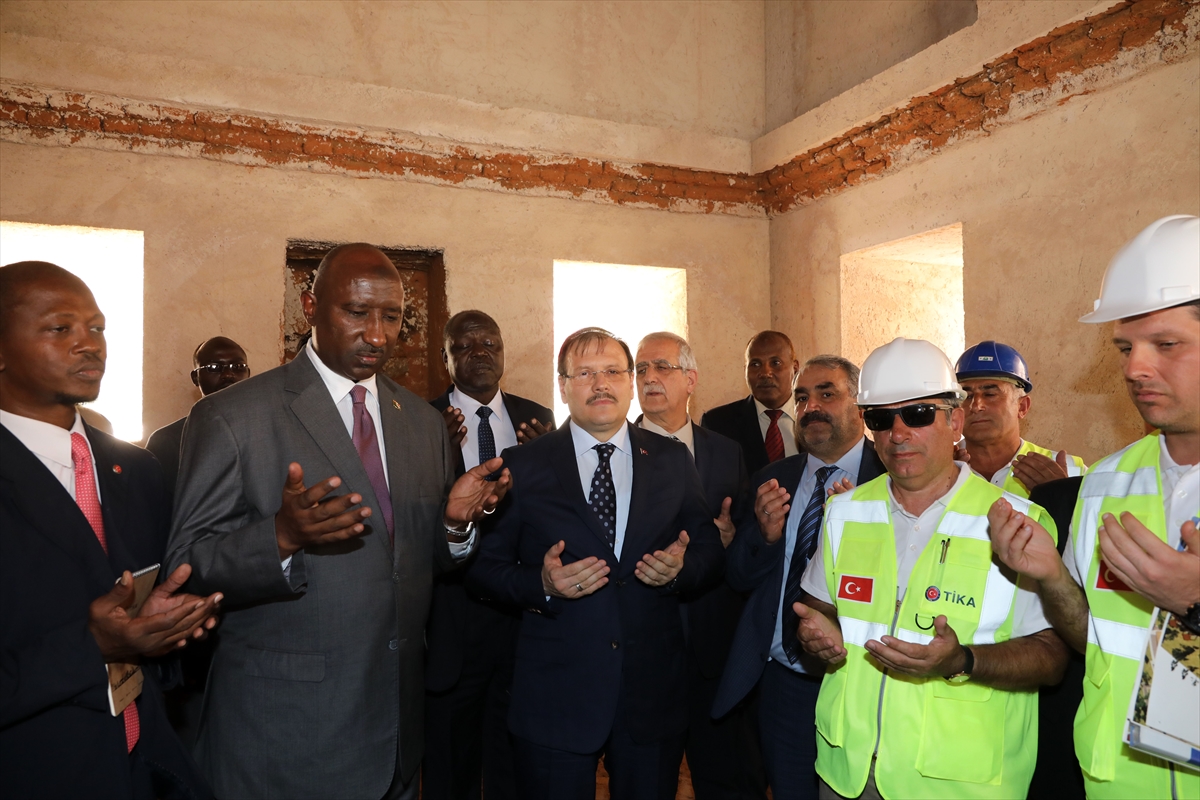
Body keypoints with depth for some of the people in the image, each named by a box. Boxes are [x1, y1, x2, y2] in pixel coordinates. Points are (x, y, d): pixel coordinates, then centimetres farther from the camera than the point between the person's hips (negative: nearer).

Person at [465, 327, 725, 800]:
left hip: (654, 694, 2)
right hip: (555, 700, -2)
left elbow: (712, 554, 7)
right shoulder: (522, 467, -2)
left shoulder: (673, 461, 5)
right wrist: (542, 585, -19)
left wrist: (682, 569, -15)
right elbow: (482, 567, -1)